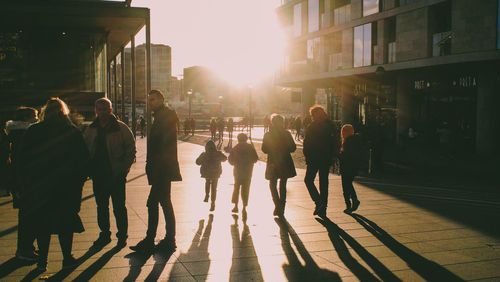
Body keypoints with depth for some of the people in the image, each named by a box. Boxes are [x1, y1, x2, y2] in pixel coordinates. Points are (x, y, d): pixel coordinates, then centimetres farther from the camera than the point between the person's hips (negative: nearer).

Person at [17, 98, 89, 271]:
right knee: (66, 223, 11)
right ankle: (67, 258, 16)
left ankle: (42, 261, 16)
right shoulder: (73, 133, -5)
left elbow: (22, 160, -1)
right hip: (67, 188, 0)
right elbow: (84, 160, -2)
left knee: (42, 225, 11)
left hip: (39, 189, 1)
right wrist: (78, 182, 7)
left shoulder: (33, 131, -4)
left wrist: (27, 184, 7)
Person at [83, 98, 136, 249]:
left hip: (116, 175, -4)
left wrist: (124, 169, -10)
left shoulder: (121, 128, -4)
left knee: (119, 207, 3)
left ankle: (122, 235, 17)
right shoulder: (90, 130, 9)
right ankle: (104, 234, 27)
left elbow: (131, 149, -3)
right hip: (98, 175, 4)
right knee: (101, 207, 13)